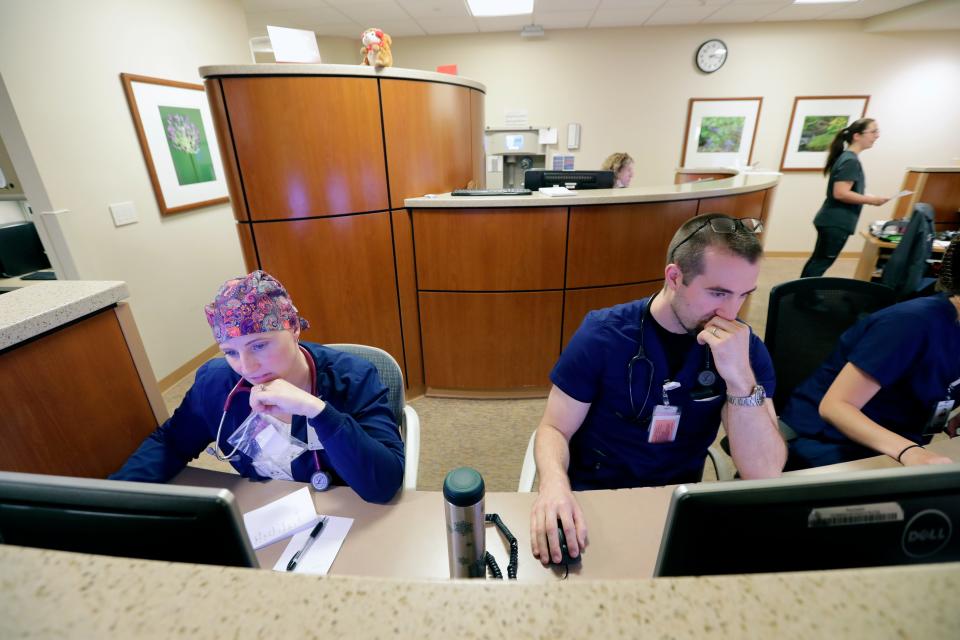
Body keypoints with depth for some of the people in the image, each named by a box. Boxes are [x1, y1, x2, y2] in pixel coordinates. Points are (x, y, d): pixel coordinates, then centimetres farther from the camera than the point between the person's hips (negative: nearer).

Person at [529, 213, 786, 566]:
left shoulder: (745, 348, -6)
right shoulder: (602, 335, -14)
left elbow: (764, 475, -13)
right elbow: (554, 429, -10)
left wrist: (740, 378, -26)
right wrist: (555, 483, -31)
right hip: (594, 496, -2)